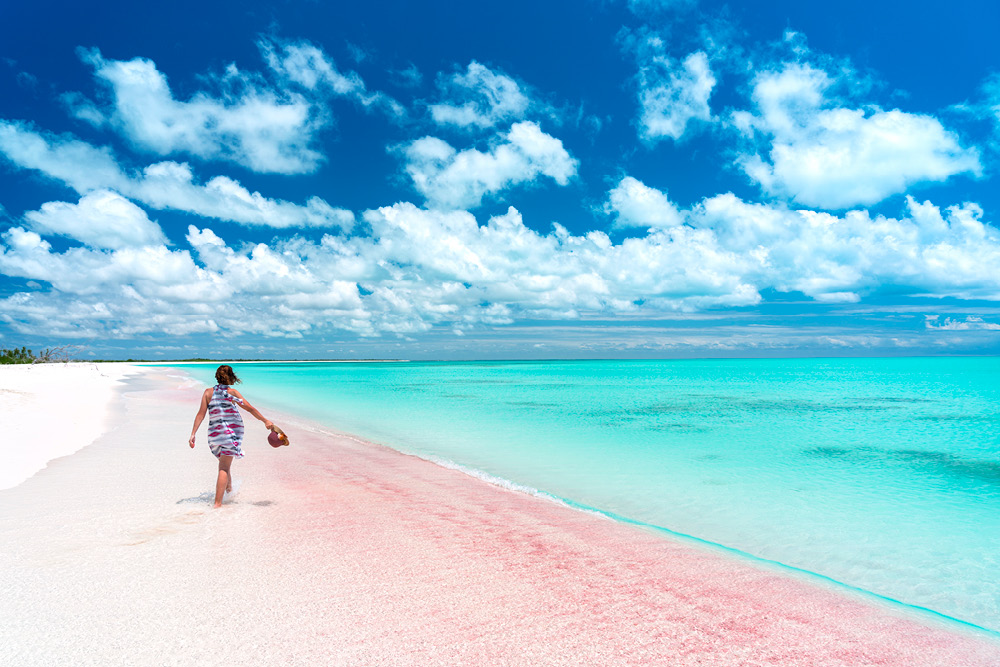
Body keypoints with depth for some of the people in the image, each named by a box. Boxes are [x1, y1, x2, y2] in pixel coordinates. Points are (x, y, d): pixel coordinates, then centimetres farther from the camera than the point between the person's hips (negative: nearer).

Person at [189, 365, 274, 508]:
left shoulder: (208, 392, 3)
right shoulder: (232, 392, -4)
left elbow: (201, 414, -2)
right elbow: (250, 408, -5)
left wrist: (193, 434, -2)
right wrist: (265, 421, 0)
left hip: (214, 432, 3)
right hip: (233, 430, -3)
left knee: (224, 463, 26)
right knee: (224, 467, -5)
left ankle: (229, 488, 45)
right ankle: (218, 503, -13)